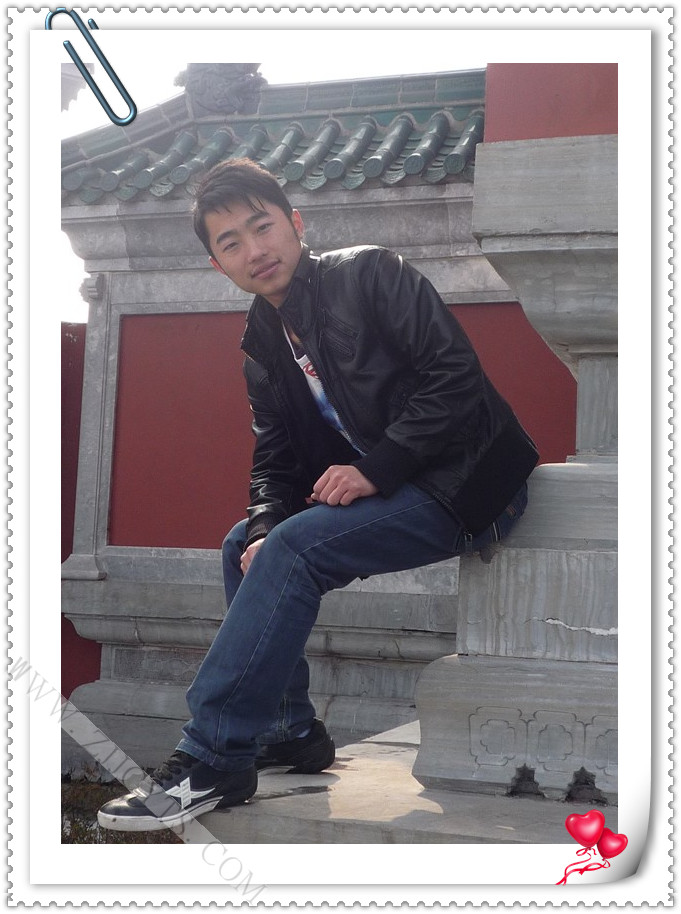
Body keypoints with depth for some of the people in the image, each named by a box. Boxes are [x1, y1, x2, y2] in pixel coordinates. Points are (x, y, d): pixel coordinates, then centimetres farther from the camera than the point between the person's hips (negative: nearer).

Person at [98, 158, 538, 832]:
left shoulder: (370, 274, -10)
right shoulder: (264, 344, 12)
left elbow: (454, 375, -18)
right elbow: (276, 460, 10)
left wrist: (376, 468, -23)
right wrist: (264, 529, -11)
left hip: (462, 484, -9)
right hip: (381, 489, 9)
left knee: (294, 549, -24)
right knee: (247, 548, 6)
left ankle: (210, 763, -22)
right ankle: (289, 732, 10)